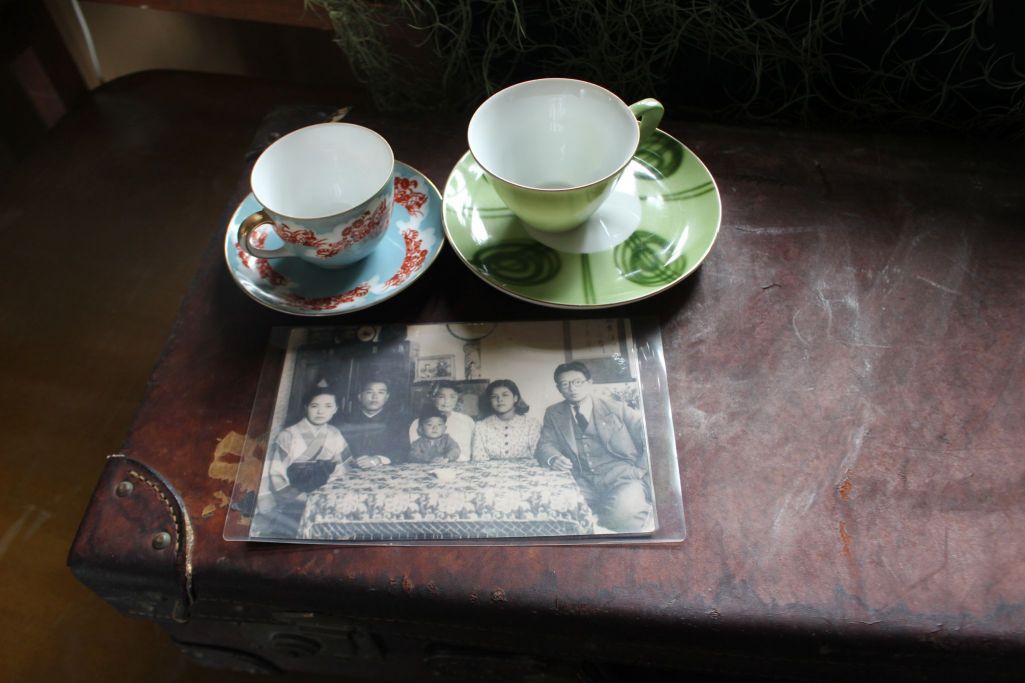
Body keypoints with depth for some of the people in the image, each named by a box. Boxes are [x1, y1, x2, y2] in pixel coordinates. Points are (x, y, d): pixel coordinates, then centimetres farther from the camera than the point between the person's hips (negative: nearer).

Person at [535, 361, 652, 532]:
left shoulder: (617, 409, 8)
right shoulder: (554, 414, 17)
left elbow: (649, 436, 5)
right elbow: (545, 444, 10)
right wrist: (553, 458, -15)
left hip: (623, 476, -3)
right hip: (584, 483, 3)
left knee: (623, 506, -37)